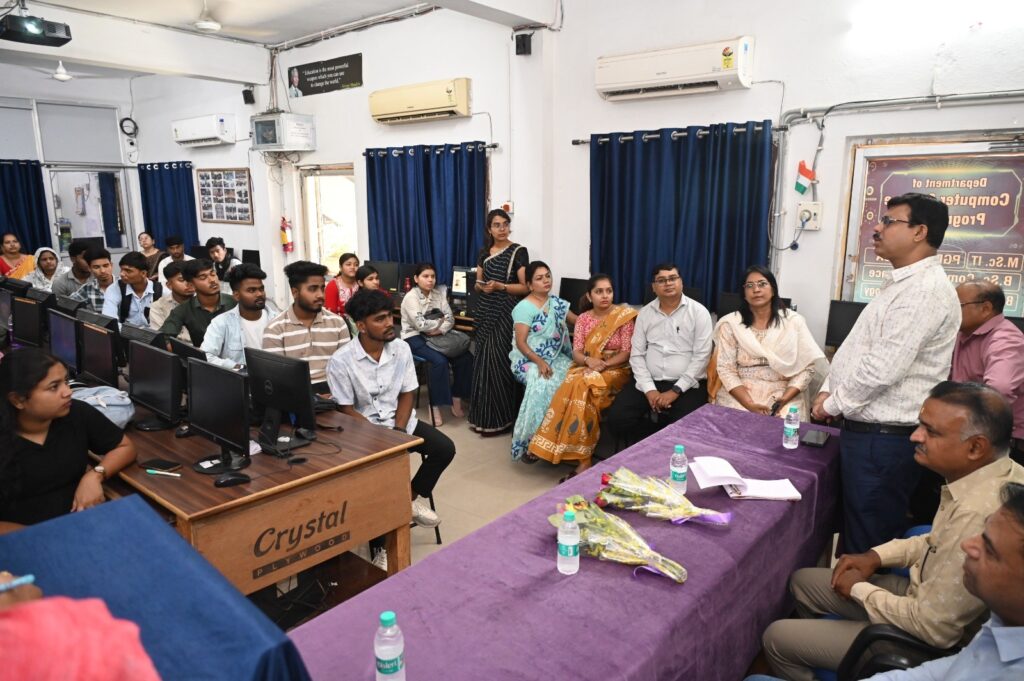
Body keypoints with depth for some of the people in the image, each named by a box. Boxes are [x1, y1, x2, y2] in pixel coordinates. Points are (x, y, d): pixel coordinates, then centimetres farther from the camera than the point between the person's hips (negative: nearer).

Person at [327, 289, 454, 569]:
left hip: (400, 420, 5)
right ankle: (380, 545, -7)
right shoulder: (341, 360, -17)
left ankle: (414, 499, 13)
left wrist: (398, 430, -13)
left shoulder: (401, 349, -4)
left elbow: (408, 394, 1)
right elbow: (346, 410, -13)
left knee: (444, 448, -12)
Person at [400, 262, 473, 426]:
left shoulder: (439, 295, 8)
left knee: (465, 357, -14)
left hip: (435, 336, 6)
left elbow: (450, 319, 1)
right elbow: (421, 324, -20)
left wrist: (439, 330, -17)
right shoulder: (411, 297, -10)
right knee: (440, 361, -31)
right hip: (414, 338, -6)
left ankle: (456, 399, -2)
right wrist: (440, 321, -6)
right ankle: (435, 405, -19)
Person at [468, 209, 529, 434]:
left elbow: (525, 287, -8)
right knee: (482, 362, 5)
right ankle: (481, 416, 13)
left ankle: (498, 419, 1)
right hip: (485, 313, 6)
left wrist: (500, 286, -21)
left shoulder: (518, 252, -5)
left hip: (505, 314, -5)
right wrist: (481, 286, -6)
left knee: (497, 363, -8)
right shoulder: (484, 252, 12)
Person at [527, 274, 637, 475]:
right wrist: (589, 361, -21)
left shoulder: (624, 316, -4)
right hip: (586, 367, 3)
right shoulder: (583, 319, 7)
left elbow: (627, 352, -8)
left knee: (584, 387, -34)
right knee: (570, 387, -31)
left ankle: (583, 459, -28)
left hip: (615, 369, -3)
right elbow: (576, 352, 1)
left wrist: (603, 365, -21)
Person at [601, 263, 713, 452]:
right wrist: (649, 389, -9)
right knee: (616, 418, -17)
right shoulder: (645, 313, 9)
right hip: (649, 381, 3)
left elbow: (701, 356, -7)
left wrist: (676, 390, -15)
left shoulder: (699, 312, -2)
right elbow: (637, 355, 5)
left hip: (687, 385, -3)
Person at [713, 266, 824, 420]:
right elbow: (726, 369, -5)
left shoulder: (793, 321, 2)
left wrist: (785, 399, -15)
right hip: (740, 394, 0)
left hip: (783, 393, 0)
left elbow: (807, 367, 0)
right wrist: (749, 404, -17)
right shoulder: (730, 323, 0)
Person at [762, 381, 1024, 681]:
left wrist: (860, 589, -12)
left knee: (776, 637, -4)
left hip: (930, 640, -9)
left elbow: (932, 628, -29)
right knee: (802, 581, 18)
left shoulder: (977, 516, -37)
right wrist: (877, 555, 2)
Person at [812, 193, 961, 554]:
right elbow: (857, 349, 18)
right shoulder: (901, 284, 15)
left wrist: (834, 403, -12)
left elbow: (884, 367, -25)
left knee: (869, 544, 4)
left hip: (883, 438, -10)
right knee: (855, 528, 21)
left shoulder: (925, 290, -19)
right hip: (868, 429, 10)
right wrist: (828, 390, 6)